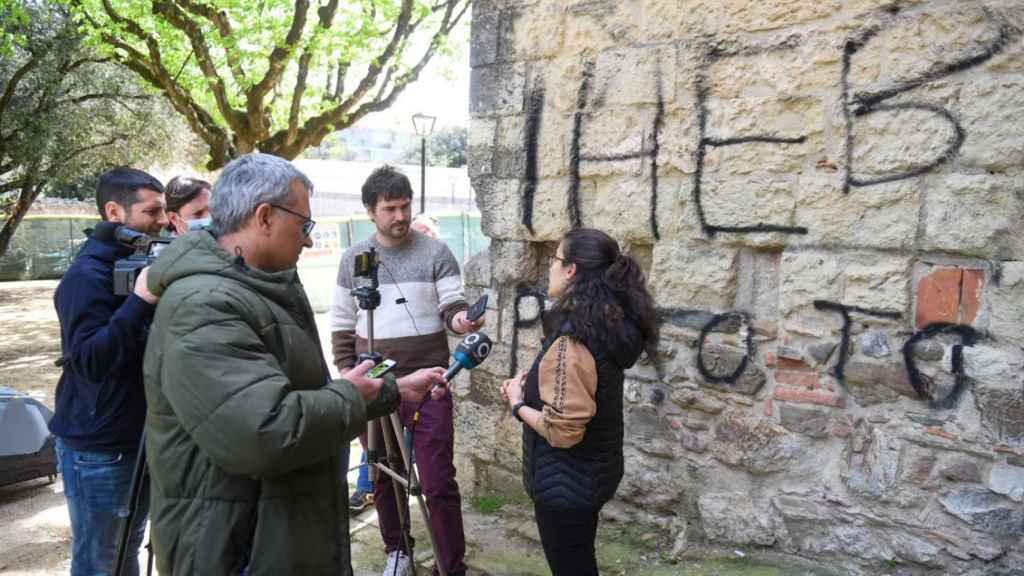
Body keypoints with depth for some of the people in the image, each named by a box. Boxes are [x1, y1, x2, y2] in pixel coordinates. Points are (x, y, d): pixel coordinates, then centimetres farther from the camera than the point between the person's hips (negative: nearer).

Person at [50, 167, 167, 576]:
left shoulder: (141, 263, 7)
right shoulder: (86, 276, -17)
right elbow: (88, 360, -25)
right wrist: (140, 301, -32)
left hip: (140, 436, 8)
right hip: (97, 448, -7)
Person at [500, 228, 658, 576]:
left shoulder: (571, 342, -28)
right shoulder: (610, 325, -1)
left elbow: (562, 430, -27)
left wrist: (518, 405, -12)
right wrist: (532, 385, 2)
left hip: (566, 483, -9)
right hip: (594, 471, 9)